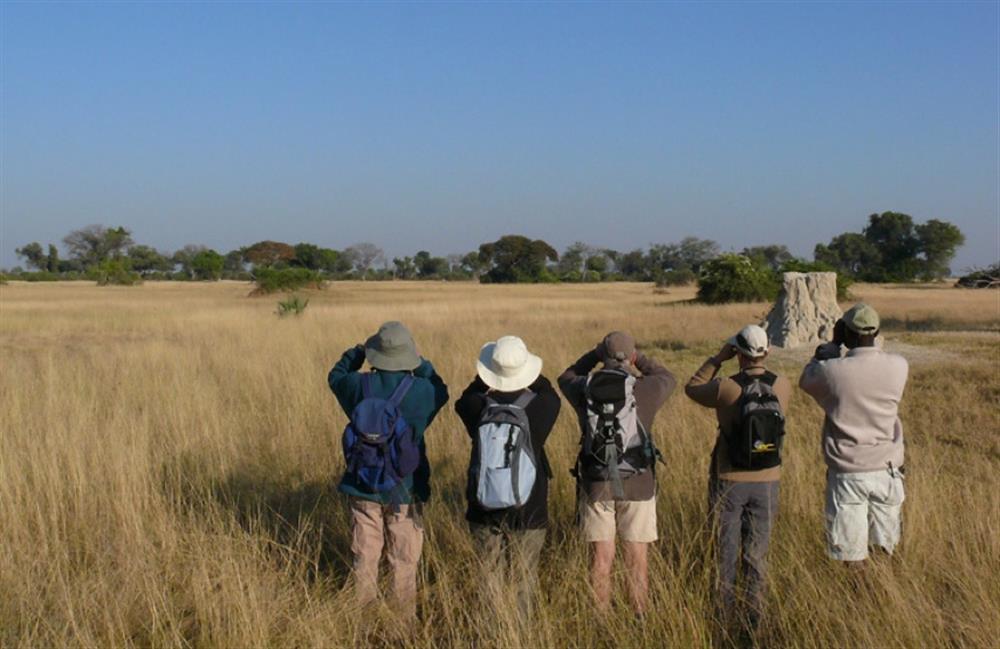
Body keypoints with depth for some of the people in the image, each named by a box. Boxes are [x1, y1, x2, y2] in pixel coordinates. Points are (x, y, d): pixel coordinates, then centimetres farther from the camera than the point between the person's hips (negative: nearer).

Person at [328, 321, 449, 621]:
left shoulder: (359, 386, -12)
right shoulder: (422, 391, -15)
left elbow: (335, 376, 11)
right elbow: (441, 390, 9)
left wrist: (358, 352, 19)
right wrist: (420, 363, 11)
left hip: (363, 487, 1)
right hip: (405, 490, -1)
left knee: (364, 559, 13)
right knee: (404, 562, 12)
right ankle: (405, 620, 20)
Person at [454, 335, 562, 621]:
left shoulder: (477, 407, -13)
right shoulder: (539, 407, -16)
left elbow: (463, 400, 12)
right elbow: (551, 396, 9)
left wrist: (485, 379, 11)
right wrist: (529, 372, 13)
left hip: (484, 511, 1)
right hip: (527, 513, -1)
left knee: (490, 576, 17)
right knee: (524, 580, 13)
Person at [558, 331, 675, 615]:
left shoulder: (584, 389, -4)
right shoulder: (644, 390, -10)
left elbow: (566, 379, 22)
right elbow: (667, 379, 15)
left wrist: (595, 354, 23)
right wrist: (636, 357, 21)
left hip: (596, 485, 2)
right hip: (636, 486, -1)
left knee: (601, 560, 10)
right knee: (636, 562, 9)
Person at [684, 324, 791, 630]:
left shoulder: (725, 387, -18)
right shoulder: (783, 386, -9)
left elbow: (692, 388, 1)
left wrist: (718, 358, 1)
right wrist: (759, 363, 11)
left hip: (729, 481, -2)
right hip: (766, 482, 2)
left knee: (727, 550, 11)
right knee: (757, 551, 14)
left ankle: (726, 614, 19)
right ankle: (754, 614, 20)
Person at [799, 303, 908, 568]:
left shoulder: (833, 370, -18)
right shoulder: (899, 366, -10)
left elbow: (806, 380, 5)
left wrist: (832, 345, 9)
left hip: (847, 473, -3)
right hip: (886, 470, 3)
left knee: (850, 553, 7)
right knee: (885, 547, 18)